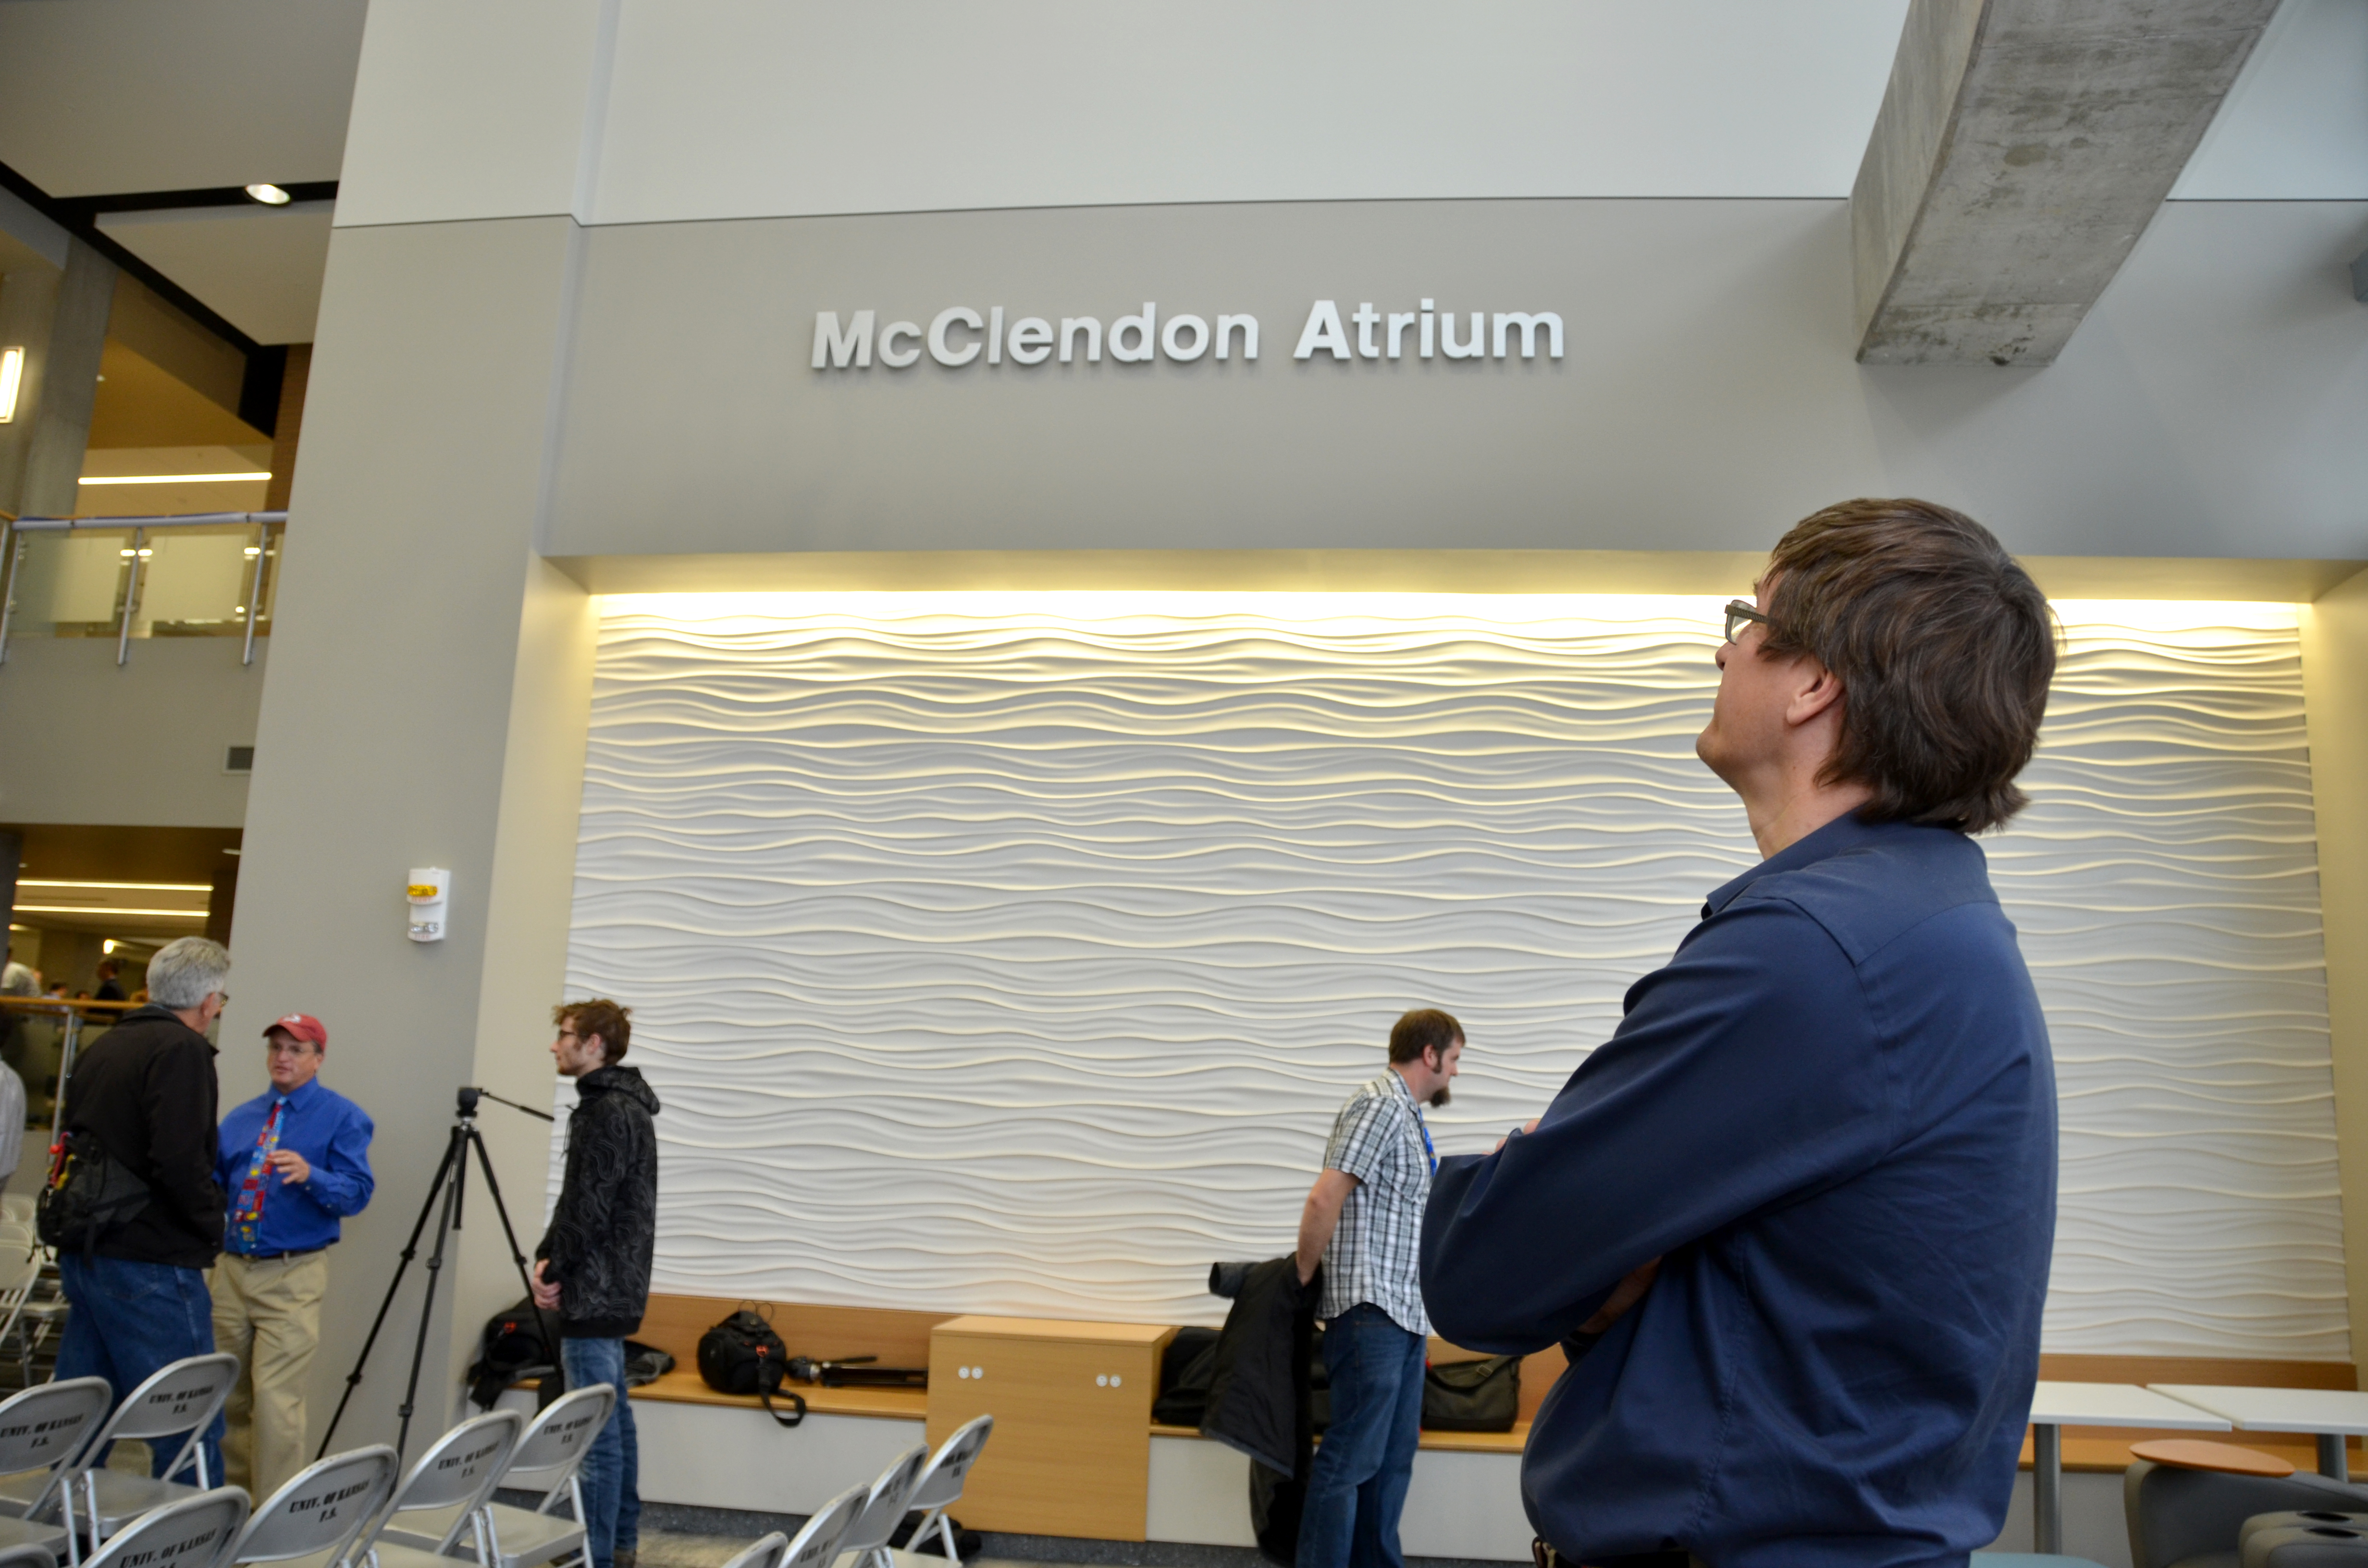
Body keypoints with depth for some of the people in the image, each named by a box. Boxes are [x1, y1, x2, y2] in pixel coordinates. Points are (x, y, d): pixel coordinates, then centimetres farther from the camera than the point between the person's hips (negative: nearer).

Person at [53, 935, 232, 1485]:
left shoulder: (104, 1047, 15)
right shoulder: (182, 1050, -13)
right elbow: (180, 1161, -22)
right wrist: (211, 1226, -9)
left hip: (81, 1252, 9)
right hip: (150, 1262, -9)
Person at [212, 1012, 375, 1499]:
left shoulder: (342, 1118, -1)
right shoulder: (241, 1119, 16)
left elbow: (357, 1193, -10)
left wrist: (310, 1176, -27)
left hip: (293, 1276, -6)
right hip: (231, 1270, 6)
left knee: (275, 1398, -9)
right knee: (227, 1395, 11)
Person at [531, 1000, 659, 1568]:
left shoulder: (609, 1112, -16)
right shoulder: (613, 1106, 15)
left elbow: (592, 1208, -19)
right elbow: (578, 1199, 18)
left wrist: (555, 1272, -8)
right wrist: (548, 1257, 6)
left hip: (595, 1292, -10)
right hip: (613, 1289, 10)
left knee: (596, 1430, -6)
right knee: (615, 1419, 15)